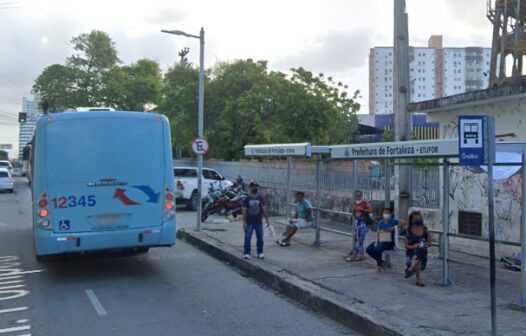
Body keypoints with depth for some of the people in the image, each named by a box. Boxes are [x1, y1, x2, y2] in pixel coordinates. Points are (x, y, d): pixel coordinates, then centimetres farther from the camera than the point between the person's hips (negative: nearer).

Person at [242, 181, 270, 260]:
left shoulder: (260, 198, 2)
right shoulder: (247, 199, -2)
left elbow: (264, 209, 4)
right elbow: (244, 210, -3)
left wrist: (267, 220, 1)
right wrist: (244, 222, -7)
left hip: (259, 222, 2)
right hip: (249, 223, -2)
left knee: (260, 238, 7)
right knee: (247, 238, -3)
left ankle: (260, 253, 17)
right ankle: (247, 253, 6)